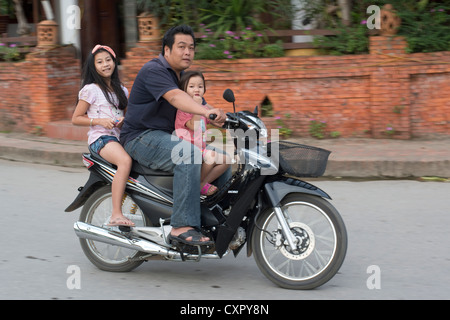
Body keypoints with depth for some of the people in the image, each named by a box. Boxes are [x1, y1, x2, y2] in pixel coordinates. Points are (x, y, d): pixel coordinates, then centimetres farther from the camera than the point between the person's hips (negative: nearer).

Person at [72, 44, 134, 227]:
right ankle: (116, 215, -40)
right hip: (100, 138, -6)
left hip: (120, 136, 6)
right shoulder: (90, 89, 3)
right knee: (125, 161, -36)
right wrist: (99, 121, -12)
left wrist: (124, 121, 4)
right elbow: (76, 119, 2)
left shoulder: (121, 90, 21)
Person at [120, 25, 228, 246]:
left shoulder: (183, 76, 17)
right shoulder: (153, 70, -14)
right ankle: (182, 227, -36)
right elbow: (175, 97, -31)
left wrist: (219, 118, -8)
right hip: (141, 138, -10)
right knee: (188, 154, -33)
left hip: (166, 137, 10)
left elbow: (196, 101, 13)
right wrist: (206, 111, -47)